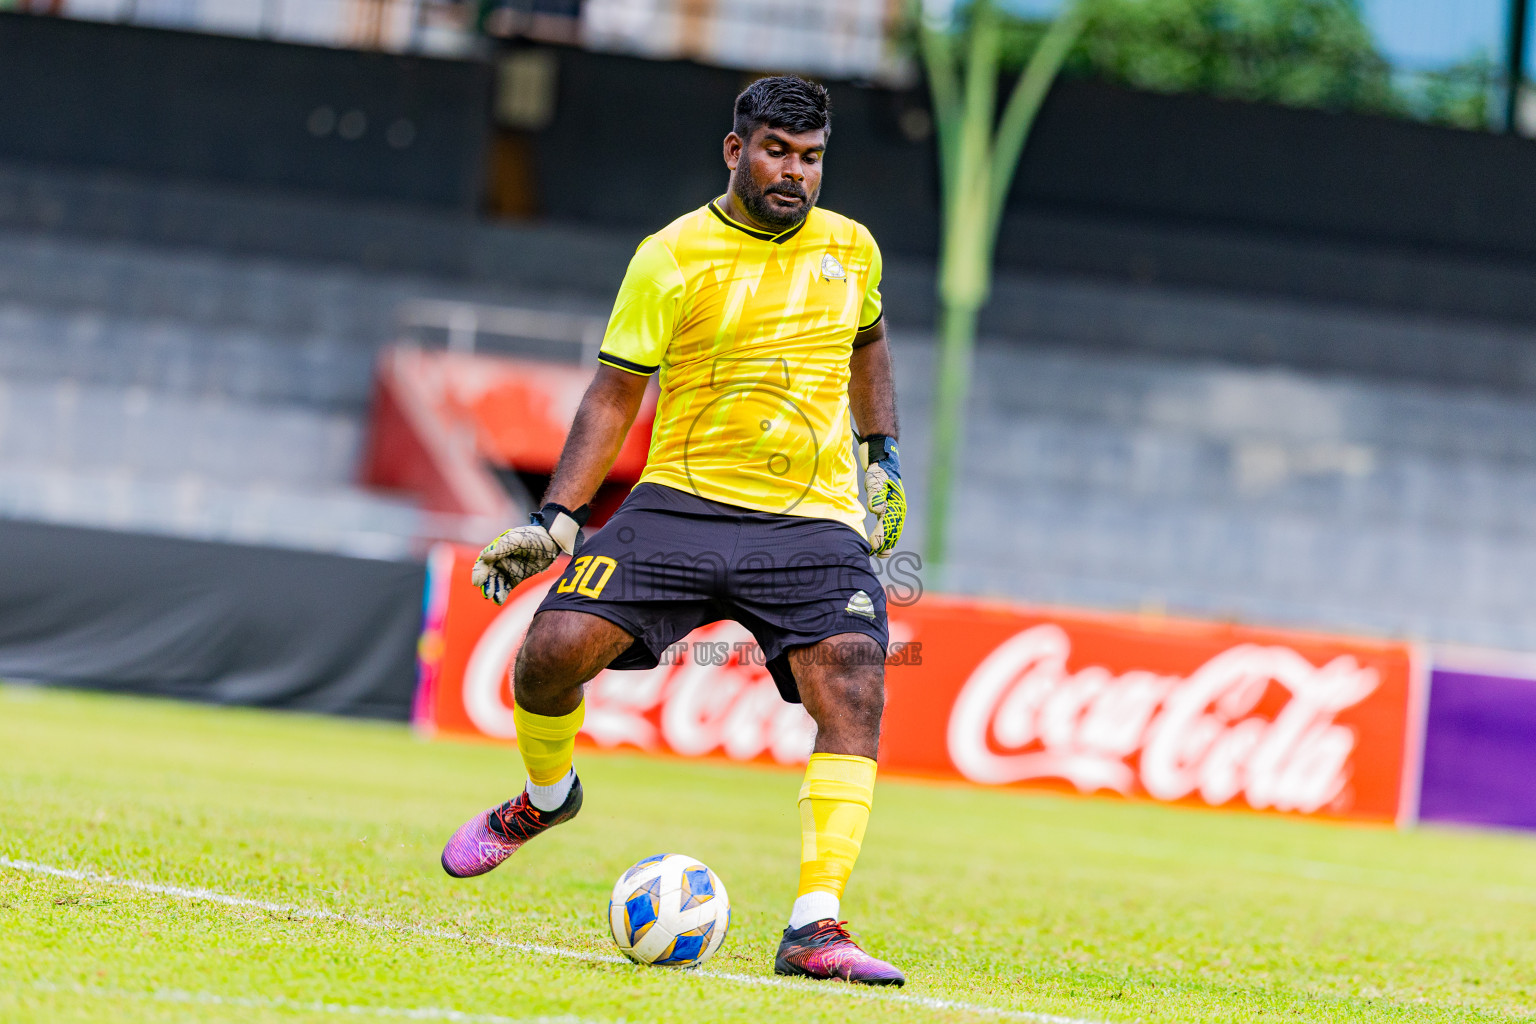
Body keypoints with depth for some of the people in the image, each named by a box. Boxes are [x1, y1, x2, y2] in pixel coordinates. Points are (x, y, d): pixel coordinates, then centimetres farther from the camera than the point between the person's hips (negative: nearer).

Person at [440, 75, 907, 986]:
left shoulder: (851, 250, 7)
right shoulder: (672, 258, -3)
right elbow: (615, 395, 0)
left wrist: (882, 456, 22)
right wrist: (556, 518, -7)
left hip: (812, 521, 1)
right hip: (683, 500, -1)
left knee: (855, 696, -22)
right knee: (551, 653, -16)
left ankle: (816, 927, -22)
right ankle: (546, 798, 19)